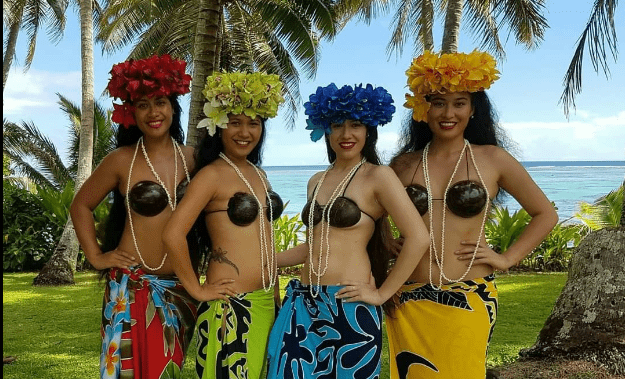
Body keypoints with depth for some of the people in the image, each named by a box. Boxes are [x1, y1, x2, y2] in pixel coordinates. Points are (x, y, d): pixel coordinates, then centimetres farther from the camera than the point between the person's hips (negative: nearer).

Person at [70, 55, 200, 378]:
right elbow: (81, 206, 4)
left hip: (181, 286, 3)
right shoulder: (122, 160, -6)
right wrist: (96, 257, -2)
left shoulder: (191, 158, 3)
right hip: (133, 285, -3)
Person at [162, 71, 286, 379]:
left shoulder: (258, 174, 12)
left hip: (267, 303, 7)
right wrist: (197, 290, -13)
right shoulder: (212, 174, -10)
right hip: (230, 306, -7)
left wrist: (275, 296, 16)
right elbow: (173, 234, -19)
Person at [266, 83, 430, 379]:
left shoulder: (378, 176, -6)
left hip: (350, 307, -5)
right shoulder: (316, 182, 14)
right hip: (304, 305, 6)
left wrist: (381, 294, -12)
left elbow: (418, 238, -14)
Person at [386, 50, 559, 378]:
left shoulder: (492, 159, 2)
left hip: (468, 300, -1)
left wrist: (506, 259, 1)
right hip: (409, 302, 2)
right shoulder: (403, 165, 6)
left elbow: (545, 214, 10)